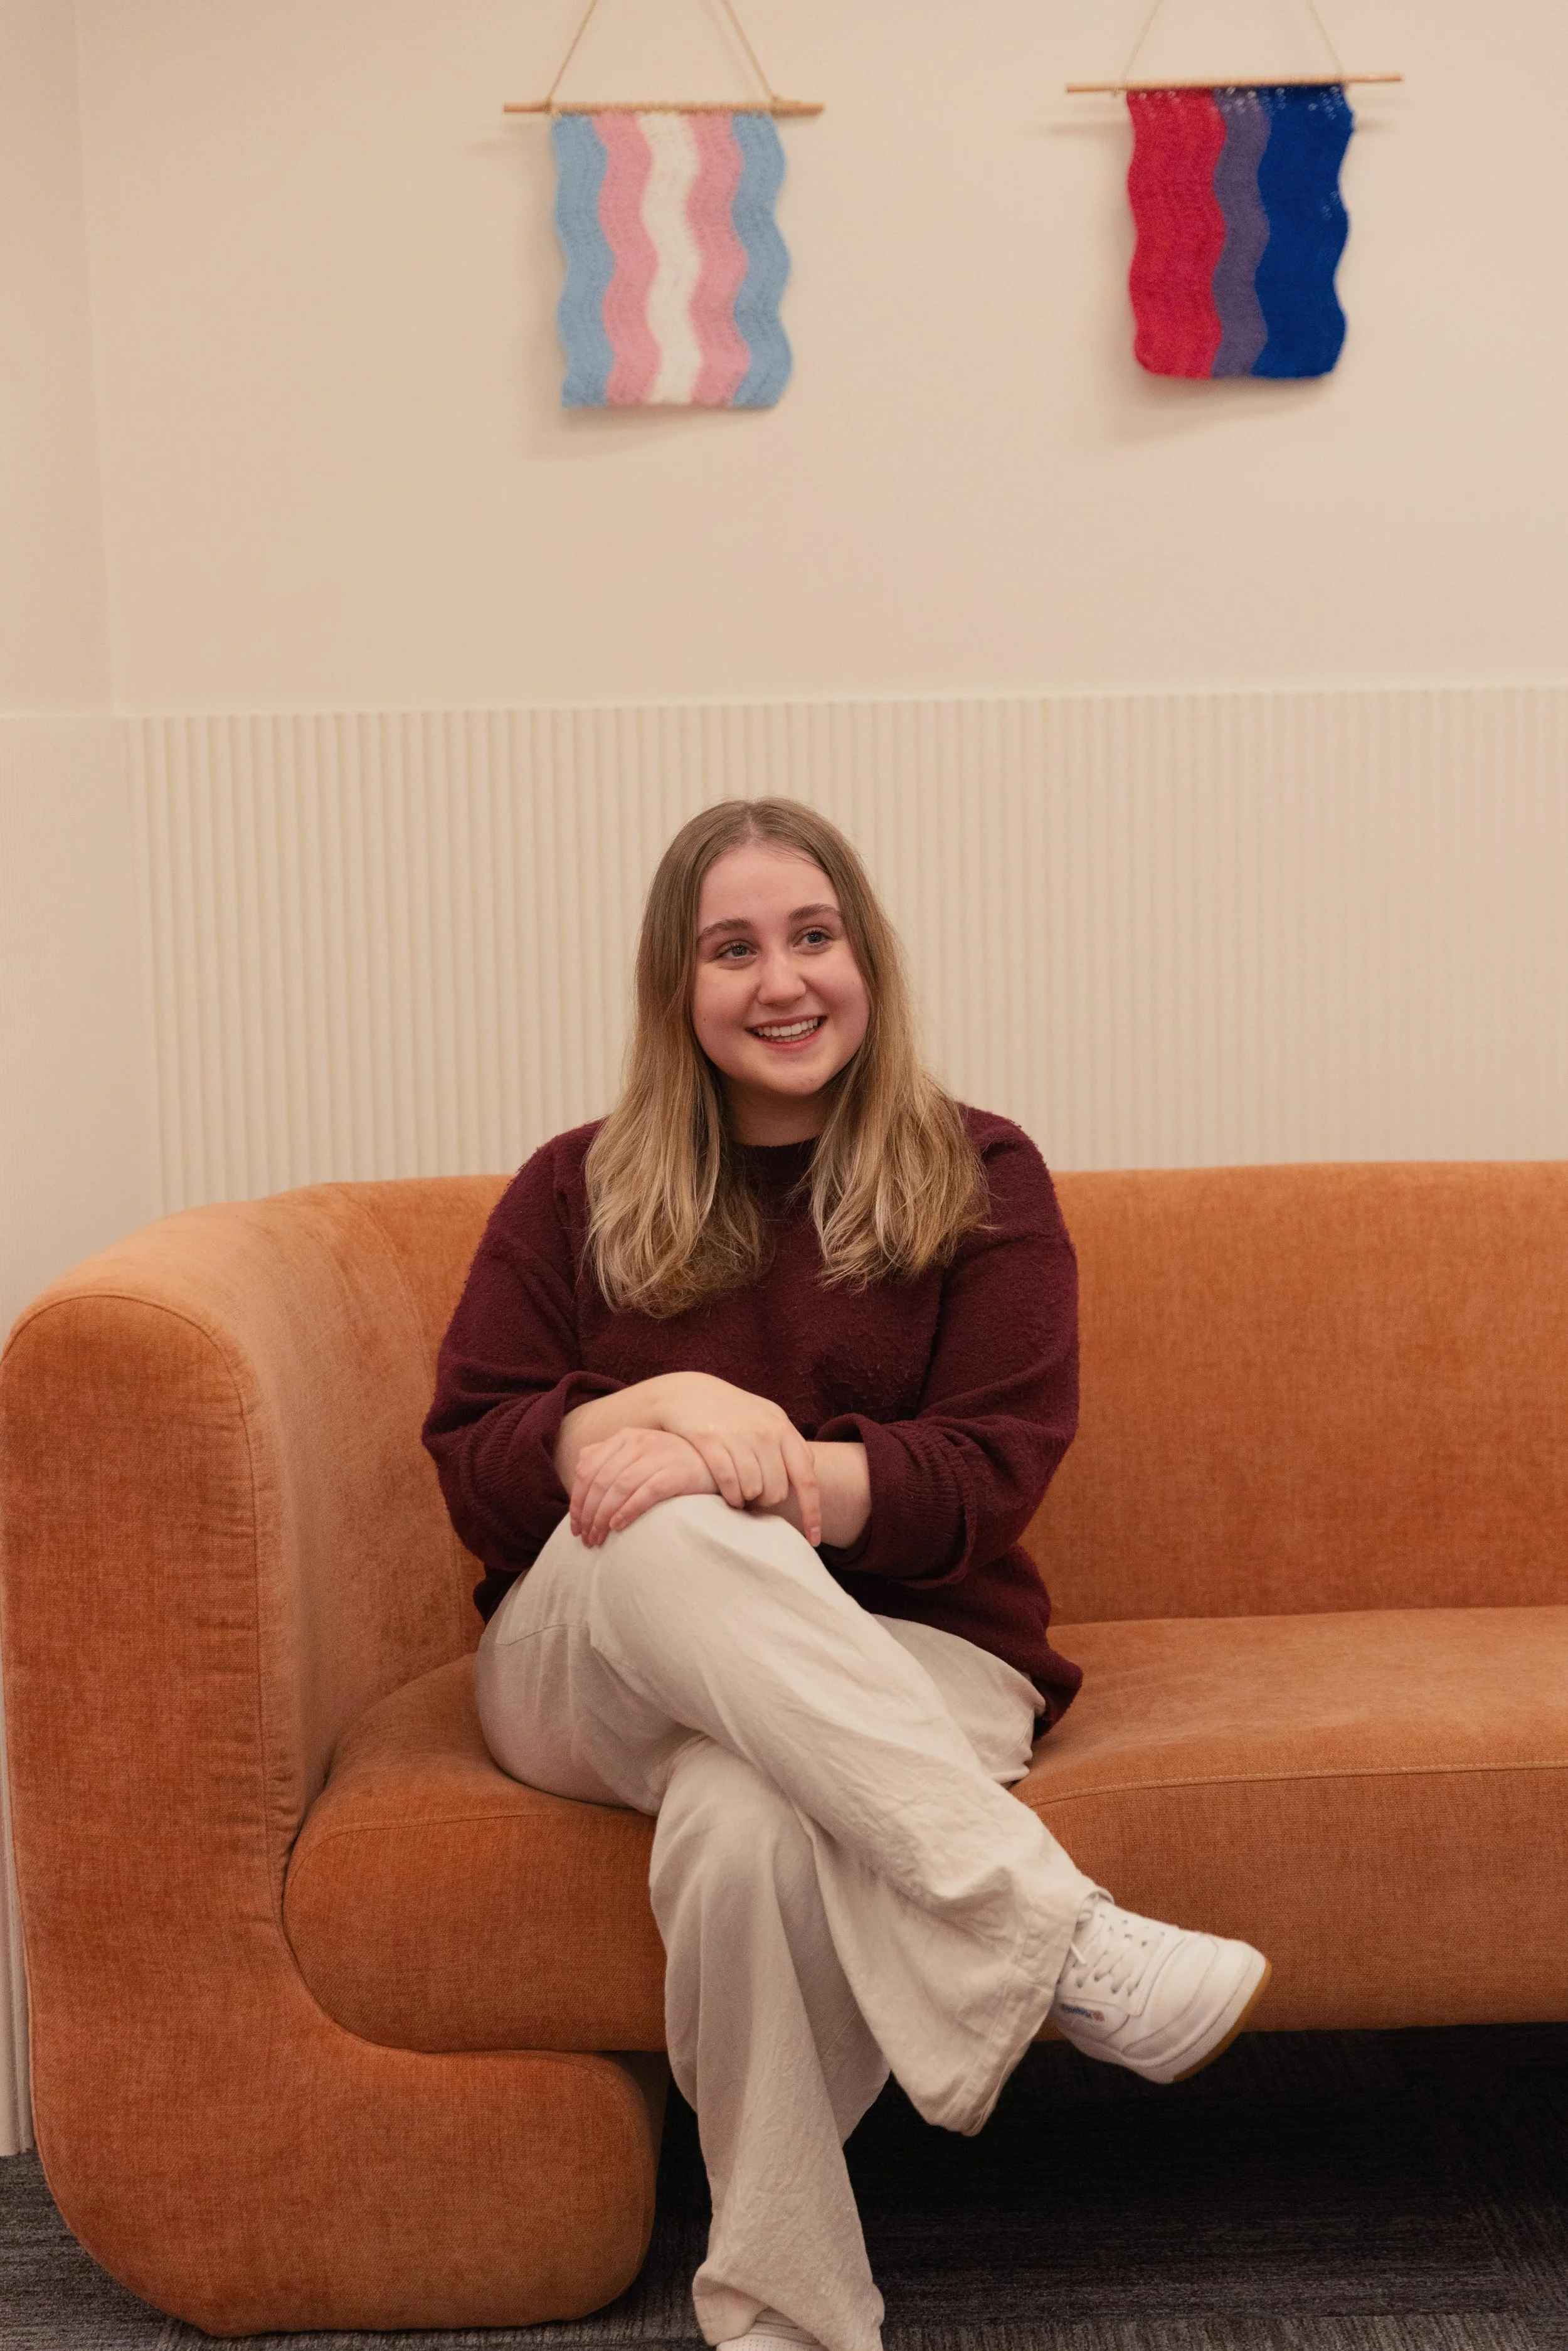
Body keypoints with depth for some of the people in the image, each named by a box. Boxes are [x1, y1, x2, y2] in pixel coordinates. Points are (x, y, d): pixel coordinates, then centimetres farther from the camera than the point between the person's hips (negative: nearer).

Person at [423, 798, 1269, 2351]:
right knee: (662, 1524, -36)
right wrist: (652, 1412, -18)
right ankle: (1058, 1937, -40)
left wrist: (773, 1468, -22)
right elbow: (470, 1464, 2)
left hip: (895, 1660, -1)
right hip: (587, 1670, 2)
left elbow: (994, 1474, -5)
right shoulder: (577, 1193, 13)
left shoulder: (977, 1179, 8)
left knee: (746, 1829, -38)